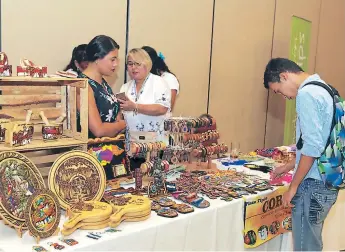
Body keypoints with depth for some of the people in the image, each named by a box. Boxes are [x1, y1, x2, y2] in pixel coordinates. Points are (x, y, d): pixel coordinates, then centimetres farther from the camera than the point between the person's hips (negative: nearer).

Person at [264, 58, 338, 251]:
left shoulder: (306, 94, -16)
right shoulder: (322, 88, 13)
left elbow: (313, 147, -22)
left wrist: (293, 187, -14)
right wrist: (291, 166, 24)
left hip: (314, 184, -9)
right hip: (327, 181, 9)